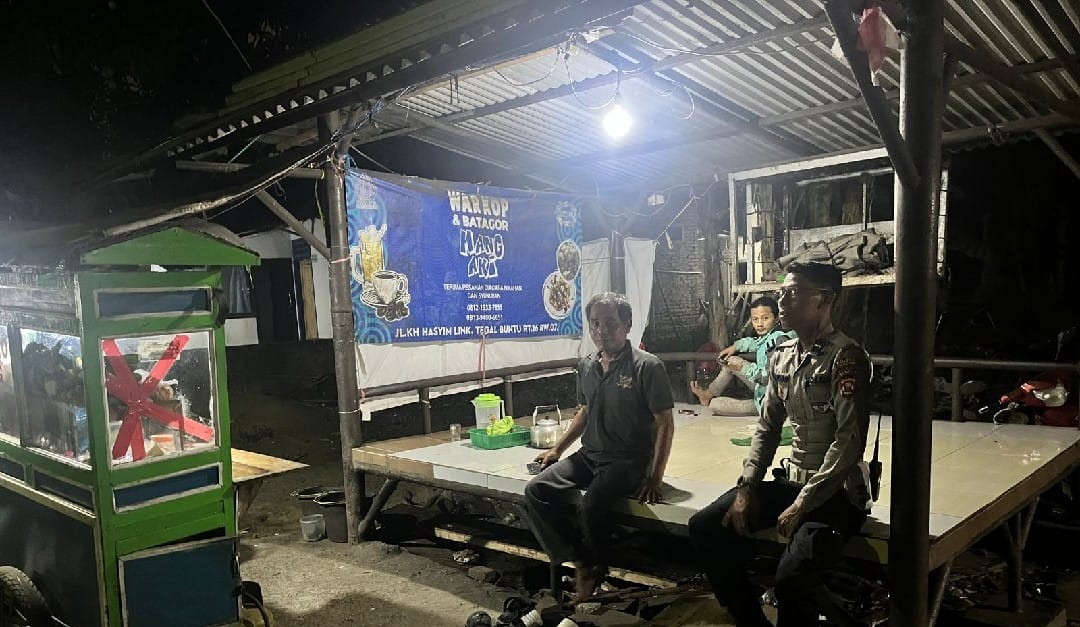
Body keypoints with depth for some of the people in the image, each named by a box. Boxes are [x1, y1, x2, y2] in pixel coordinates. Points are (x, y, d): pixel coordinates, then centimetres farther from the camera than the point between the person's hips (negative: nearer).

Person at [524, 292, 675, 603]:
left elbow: (665, 424, -10)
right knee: (537, 490, -15)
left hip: (629, 460, -6)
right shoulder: (586, 366, 8)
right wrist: (558, 449, 17)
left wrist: (655, 477, -16)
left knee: (592, 504, -31)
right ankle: (580, 562, -3)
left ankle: (596, 570, 1)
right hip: (589, 455, 6)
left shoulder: (647, 367, -11)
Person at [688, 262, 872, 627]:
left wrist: (802, 505, -21)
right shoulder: (781, 357, 7)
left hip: (838, 492, -7)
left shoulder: (846, 357, -16)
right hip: (793, 482, 8)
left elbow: (850, 442, -22)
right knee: (706, 527, -1)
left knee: (791, 576, -30)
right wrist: (747, 487, 0)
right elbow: (767, 428, 12)